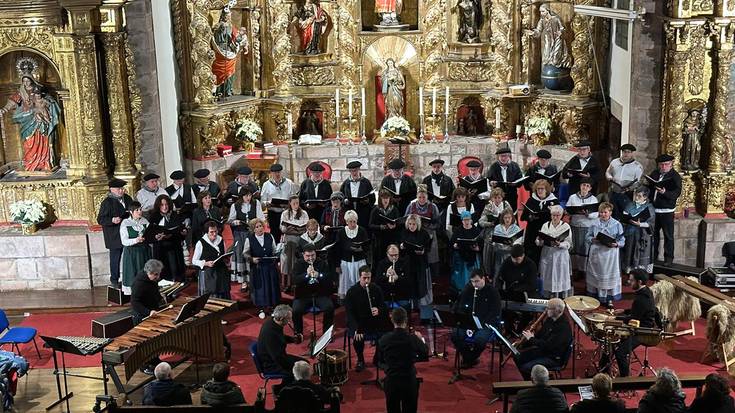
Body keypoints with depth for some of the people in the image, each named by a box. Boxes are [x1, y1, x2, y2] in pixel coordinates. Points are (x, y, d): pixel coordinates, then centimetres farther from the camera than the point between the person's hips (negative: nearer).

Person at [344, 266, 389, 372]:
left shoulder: (376, 289, 0)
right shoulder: (352, 292, -9)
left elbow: (384, 307, 5)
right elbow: (350, 313, -14)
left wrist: (379, 310, -21)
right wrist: (356, 329, -29)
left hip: (374, 321, 3)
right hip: (357, 322, -3)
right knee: (357, 338, -32)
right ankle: (360, 360, -1)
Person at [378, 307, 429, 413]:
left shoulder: (384, 339, -11)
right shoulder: (413, 338, -13)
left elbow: (381, 360, 5)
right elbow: (425, 354, 5)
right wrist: (421, 339, 22)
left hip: (391, 381, 1)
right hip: (409, 381, 0)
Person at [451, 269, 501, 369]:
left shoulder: (492, 291, -8)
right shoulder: (467, 289, 2)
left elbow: (495, 312, -11)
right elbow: (460, 307, 5)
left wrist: (482, 323, -22)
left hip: (487, 323, -4)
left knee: (479, 339, -33)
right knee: (455, 335, -21)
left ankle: (471, 358, -1)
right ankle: (467, 357, 3)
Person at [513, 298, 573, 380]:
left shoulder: (564, 326, -28)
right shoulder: (550, 318, 0)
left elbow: (548, 345, -30)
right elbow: (541, 334, 14)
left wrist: (531, 339, -20)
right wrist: (533, 335, -6)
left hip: (554, 358, -9)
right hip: (542, 349, 9)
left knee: (526, 367, -23)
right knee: (517, 356, 4)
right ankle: (528, 379, 21)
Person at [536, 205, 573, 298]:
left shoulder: (566, 226, -1)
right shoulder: (545, 225, 5)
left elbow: (569, 244, -8)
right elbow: (539, 243, 3)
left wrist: (559, 244, -26)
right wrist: (539, 240, -19)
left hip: (560, 256, -2)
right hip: (547, 255, 2)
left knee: (560, 279, 1)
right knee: (548, 279, 6)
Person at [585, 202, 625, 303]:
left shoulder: (617, 224, -1)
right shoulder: (594, 224, 4)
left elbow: (622, 240, 0)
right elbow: (588, 237, 8)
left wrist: (616, 244, -19)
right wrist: (593, 239, -13)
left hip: (610, 254, -2)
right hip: (596, 254, 2)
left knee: (610, 274, 4)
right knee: (595, 274, 8)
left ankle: (611, 295, 15)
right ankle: (595, 294, 21)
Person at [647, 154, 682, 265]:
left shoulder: (675, 176, -6)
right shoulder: (654, 174, 11)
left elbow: (676, 193, -16)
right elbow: (649, 187, 22)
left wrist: (664, 192, -32)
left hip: (667, 210, -5)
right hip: (653, 209, 5)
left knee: (668, 235, 0)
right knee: (654, 234, 12)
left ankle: (668, 258, 9)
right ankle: (653, 256, 23)